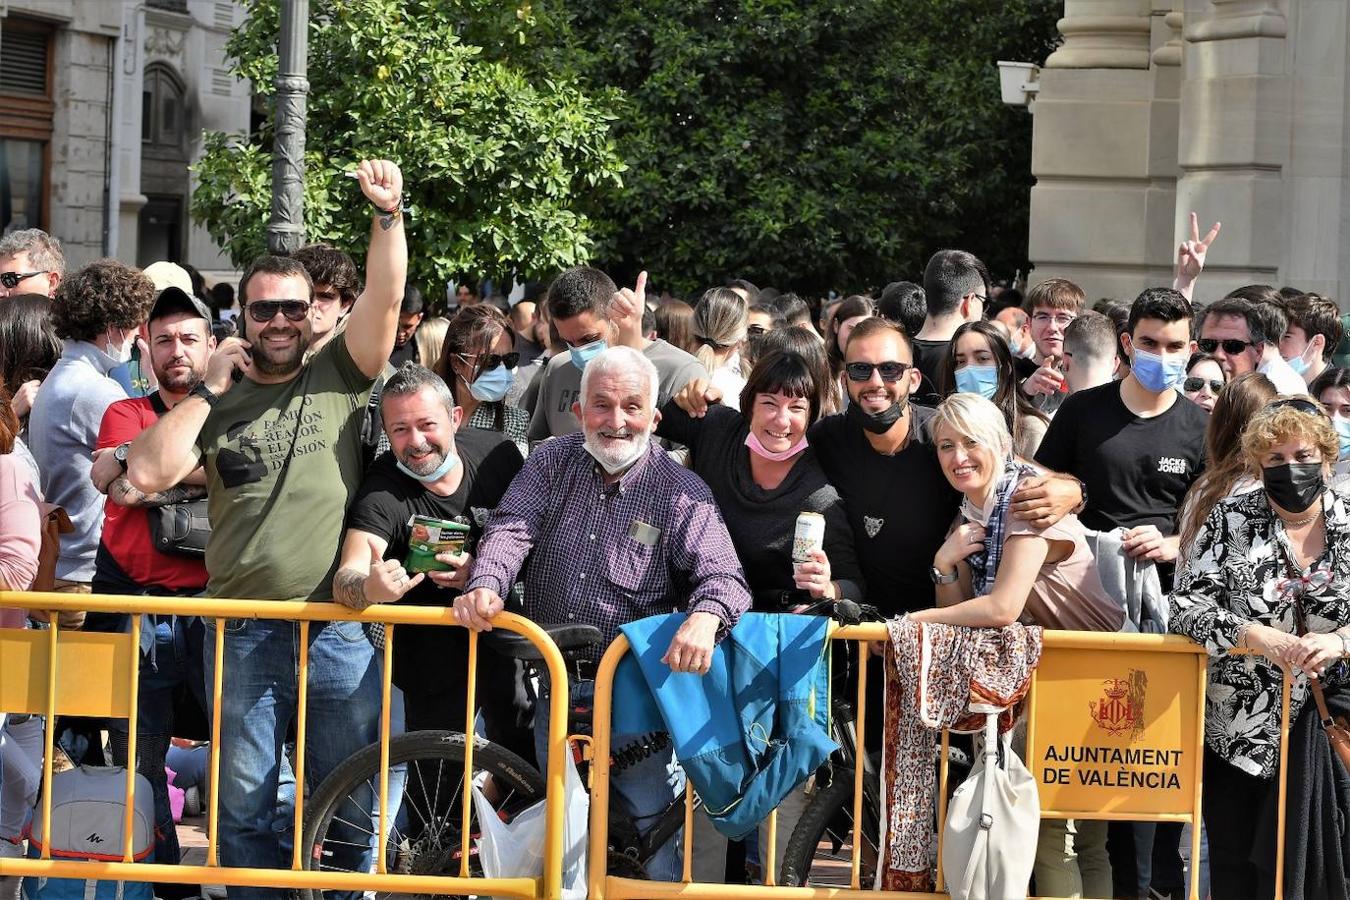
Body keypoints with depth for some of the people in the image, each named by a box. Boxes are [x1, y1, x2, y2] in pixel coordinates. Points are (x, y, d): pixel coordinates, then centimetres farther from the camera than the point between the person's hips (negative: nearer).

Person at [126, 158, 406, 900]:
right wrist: (208, 389, -3)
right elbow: (148, 473, -5)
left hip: (340, 632, -1)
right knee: (243, 803, 6)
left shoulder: (339, 376, 7)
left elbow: (385, 298, -6)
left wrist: (387, 214, -19)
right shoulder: (216, 402, 9)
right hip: (242, 634, 1)